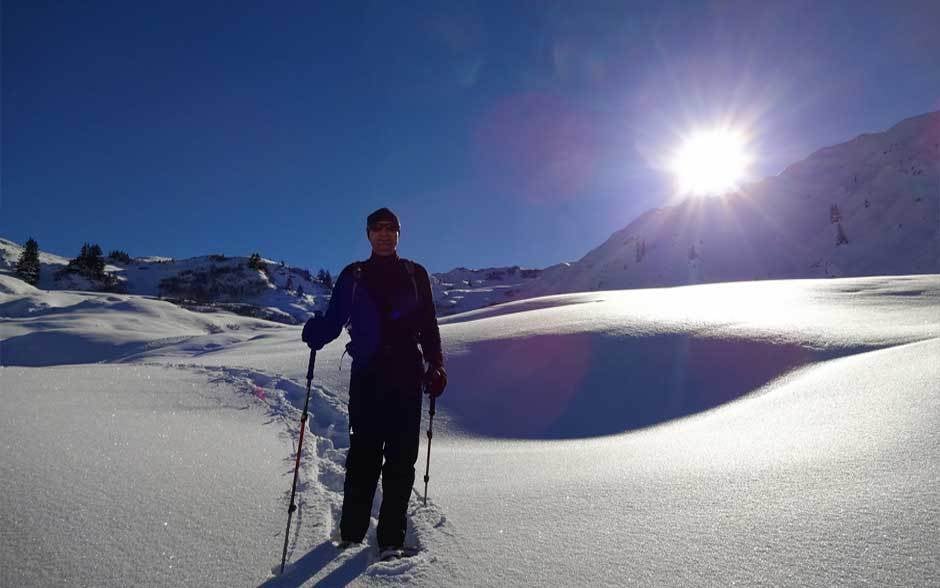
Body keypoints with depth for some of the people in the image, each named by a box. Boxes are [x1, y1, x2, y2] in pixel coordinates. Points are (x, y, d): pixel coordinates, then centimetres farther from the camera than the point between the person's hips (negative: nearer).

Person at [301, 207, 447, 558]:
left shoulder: (415, 275, 13)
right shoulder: (353, 276, 12)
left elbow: (429, 326, 12)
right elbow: (334, 321, 6)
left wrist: (436, 365, 2)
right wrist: (315, 333, -15)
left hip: (407, 376, 0)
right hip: (367, 375, 0)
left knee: (401, 457, -1)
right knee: (364, 453, -1)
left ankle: (391, 539, 6)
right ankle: (351, 533, 12)